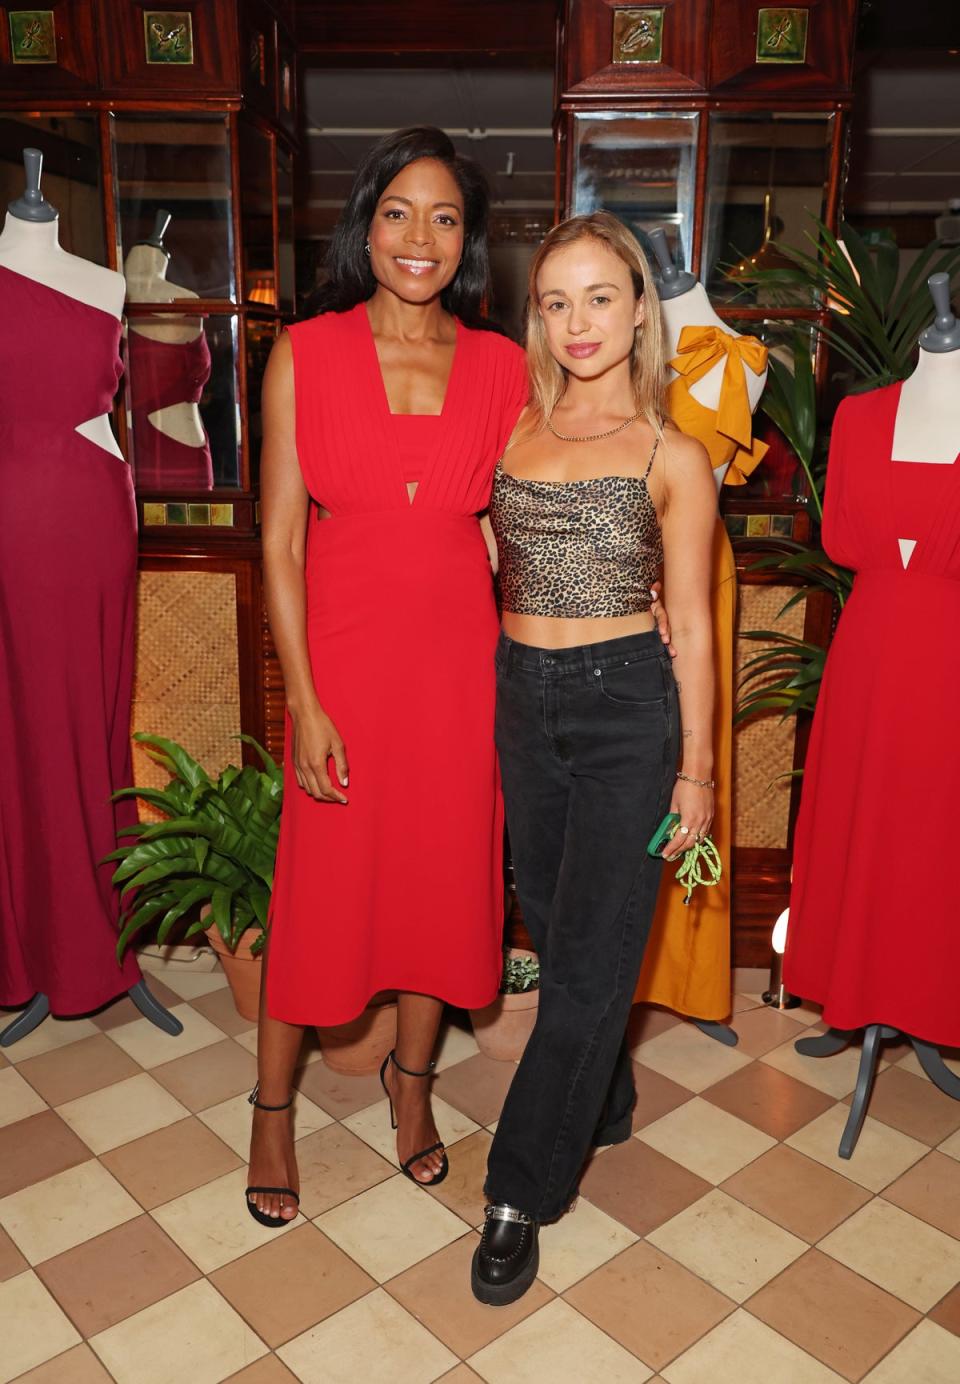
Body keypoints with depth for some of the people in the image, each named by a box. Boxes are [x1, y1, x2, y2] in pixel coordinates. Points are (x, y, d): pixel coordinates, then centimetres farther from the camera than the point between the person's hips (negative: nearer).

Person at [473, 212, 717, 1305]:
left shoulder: (673, 458, -2)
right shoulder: (509, 428, 7)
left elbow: (692, 626, 0)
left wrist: (696, 769, -1)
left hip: (626, 707, -4)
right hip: (521, 700, 4)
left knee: (588, 956, 0)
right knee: (560, 931, 17)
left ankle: (520, 1195, 16)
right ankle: (603, 1105, 42)